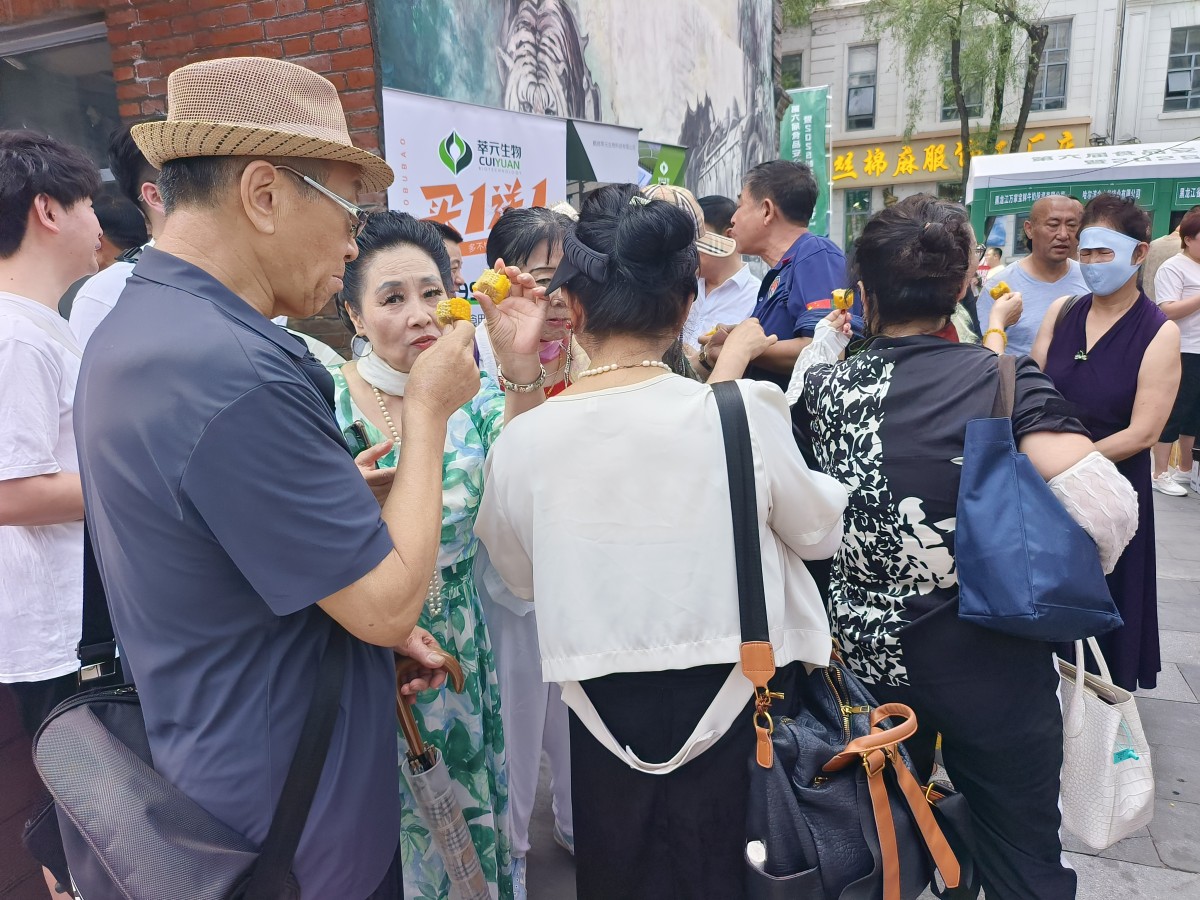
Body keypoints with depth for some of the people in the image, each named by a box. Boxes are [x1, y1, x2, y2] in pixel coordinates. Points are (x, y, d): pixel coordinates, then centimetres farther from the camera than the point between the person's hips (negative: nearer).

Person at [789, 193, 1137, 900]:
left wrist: (827, 337, 25)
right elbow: (1106, 506, -25)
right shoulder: (1002, 381, -15)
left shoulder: (832, 382, -6)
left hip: (867, 655, 3)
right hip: (991, 664, -3)